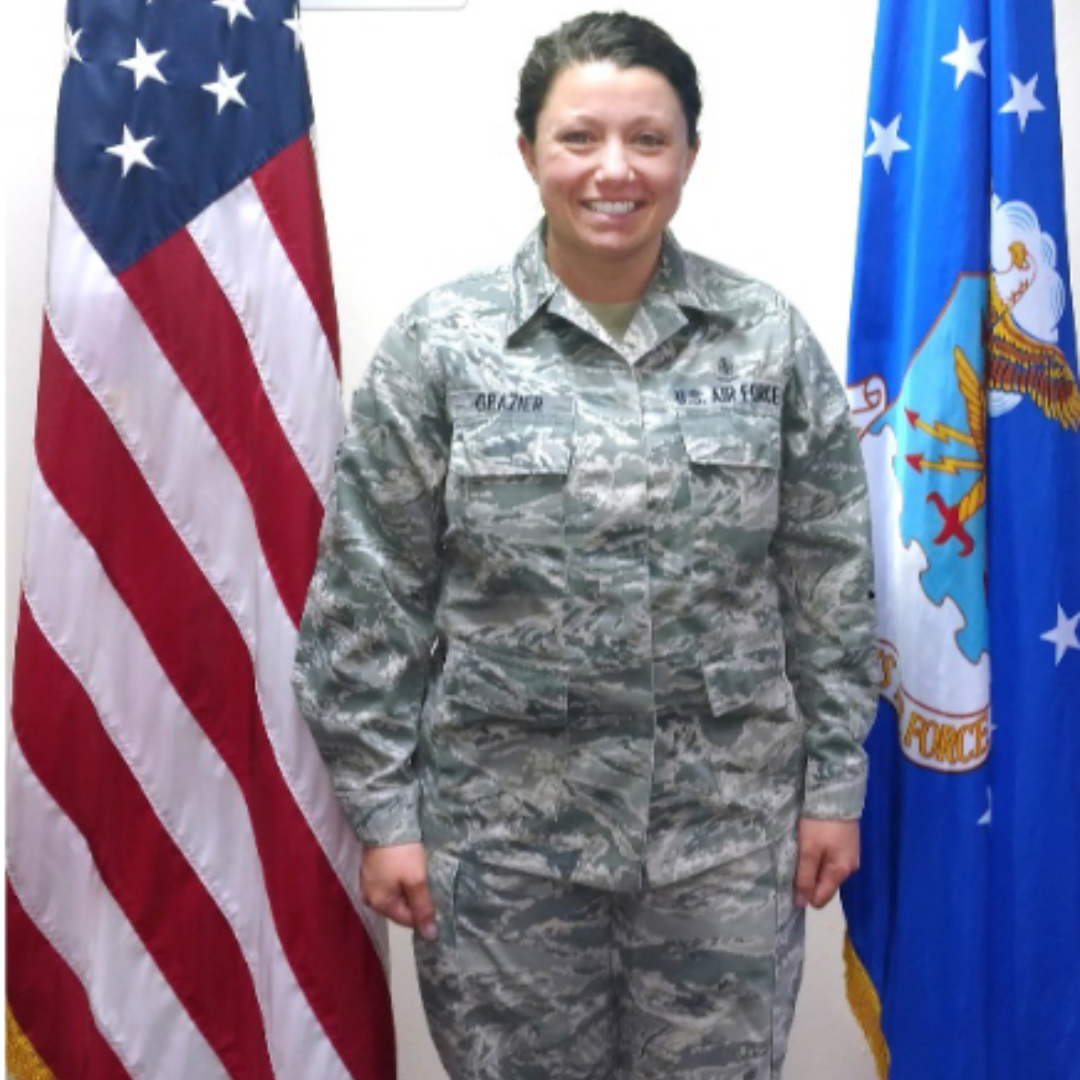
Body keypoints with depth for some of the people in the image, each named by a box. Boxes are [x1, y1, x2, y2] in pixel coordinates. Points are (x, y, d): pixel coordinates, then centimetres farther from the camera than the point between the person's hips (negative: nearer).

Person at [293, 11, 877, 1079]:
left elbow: (830, 584, 4)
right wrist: (384, 809, -4)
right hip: (505, 828, -1)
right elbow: (367, 600, -4)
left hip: (730, 822, 2)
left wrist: (835, 779, 3)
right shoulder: (439, 343, -6)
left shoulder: (770, 337, -1)